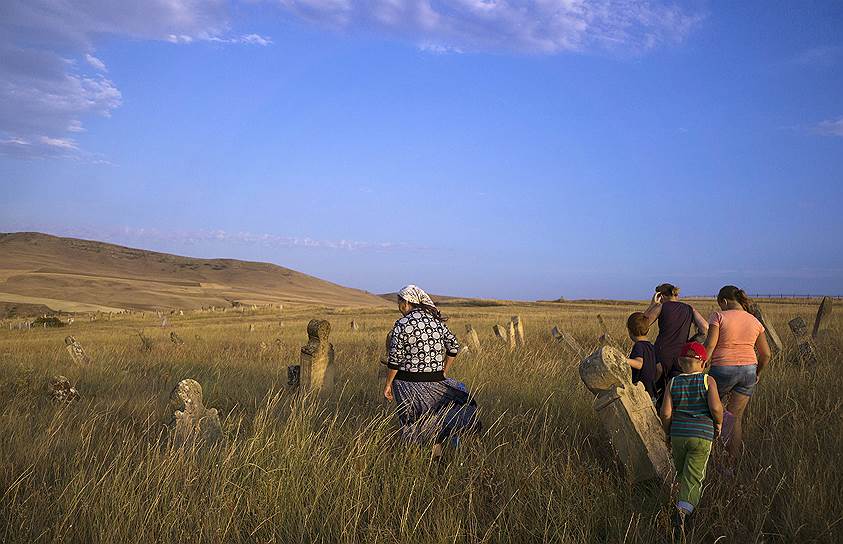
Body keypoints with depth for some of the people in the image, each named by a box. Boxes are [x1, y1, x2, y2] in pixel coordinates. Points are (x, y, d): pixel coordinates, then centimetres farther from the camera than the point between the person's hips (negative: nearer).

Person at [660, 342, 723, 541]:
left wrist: (668, 433, 13)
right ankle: (683, 510, -26)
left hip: (678, 434, 2)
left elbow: (666, 413, -2)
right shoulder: (708, 381, 0)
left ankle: (683, 508, 28)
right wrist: (719, 422, 6)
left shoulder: (673, 383, 4)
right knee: (694, 478, -5)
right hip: (702, 436, -2)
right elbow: (715, 407, -13)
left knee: (682, 474, 22)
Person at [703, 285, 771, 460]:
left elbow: (709, 346, -14)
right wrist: (757, 373, 26)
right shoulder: (755, 322, 8)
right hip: (748, 370, 5)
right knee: (737, 416, 12)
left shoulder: (719, 316, -5)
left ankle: (724, 418, -5)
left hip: (723, 369, -5)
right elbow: (766, 354, 11)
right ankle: (735, 460, 12)